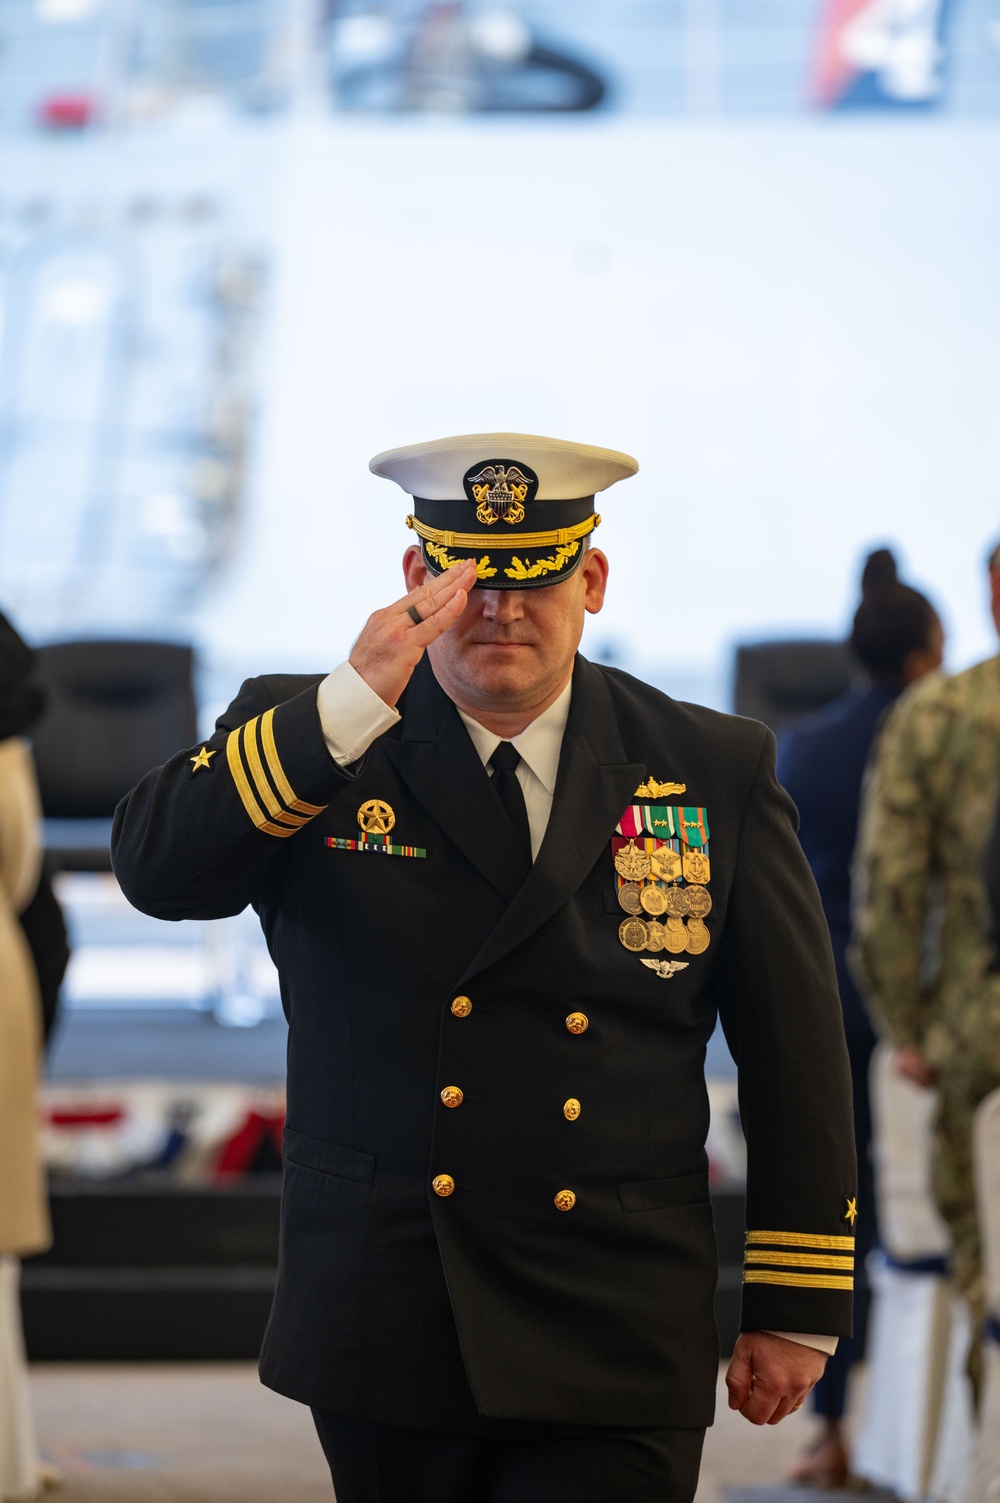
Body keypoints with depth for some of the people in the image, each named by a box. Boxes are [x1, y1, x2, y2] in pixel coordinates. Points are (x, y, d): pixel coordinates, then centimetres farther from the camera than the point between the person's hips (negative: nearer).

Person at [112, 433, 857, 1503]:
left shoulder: (715, 771, 4)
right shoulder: (303, 741, 3)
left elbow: (795, 1053, 7)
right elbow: (157, 868, -15)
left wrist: (798, 1310, 5)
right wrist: (351, 704, -24)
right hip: (381, 1329, 1)